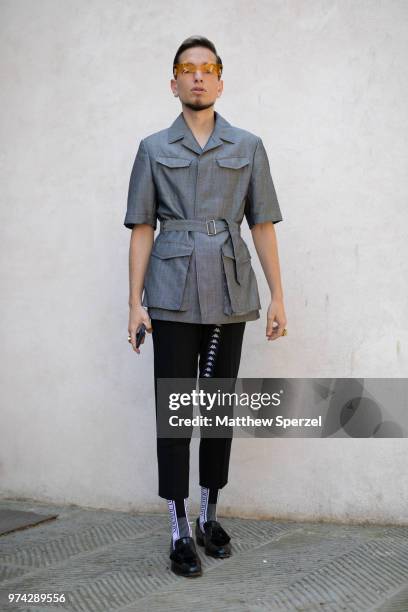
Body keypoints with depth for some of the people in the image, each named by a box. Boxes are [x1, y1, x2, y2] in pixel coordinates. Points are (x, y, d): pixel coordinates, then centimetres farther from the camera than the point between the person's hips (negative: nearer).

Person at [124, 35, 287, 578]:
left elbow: (263, 225, 7)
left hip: (230, 294, 1)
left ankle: (209, 518, 23)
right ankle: (180, 533, 6)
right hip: (173, 296, -1)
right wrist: (135, 301, -3)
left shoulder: (249, 147, 8)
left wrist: (278, 297, 2)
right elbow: (142, 229, 4)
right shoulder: (154, 149, 6)